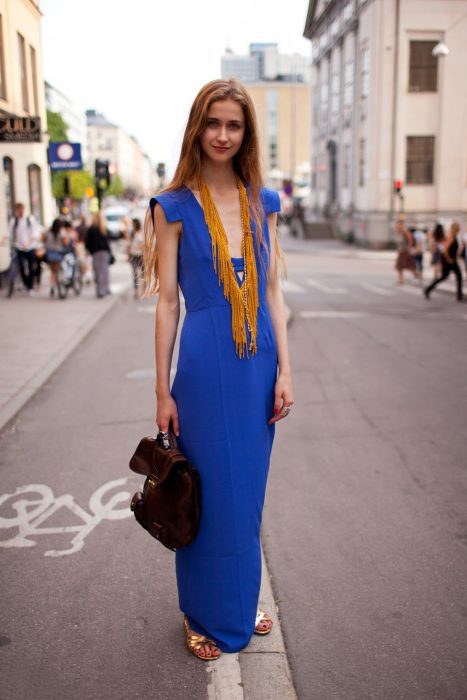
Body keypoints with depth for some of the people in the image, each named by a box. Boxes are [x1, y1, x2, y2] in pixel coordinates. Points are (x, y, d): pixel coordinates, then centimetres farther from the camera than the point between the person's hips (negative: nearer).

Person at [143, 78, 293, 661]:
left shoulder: (262, 202, 7)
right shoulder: (175, 205, -4)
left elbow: (271, 291, 7)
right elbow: (166, 301, -5)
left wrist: (284, 371, 1)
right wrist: (163, 391, -5)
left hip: (259, 361, 4)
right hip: (205, 364, -4)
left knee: (248, 489, 16)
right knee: (210, 491, 7)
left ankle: (242, 603, 38)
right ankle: (206, 617, 30)